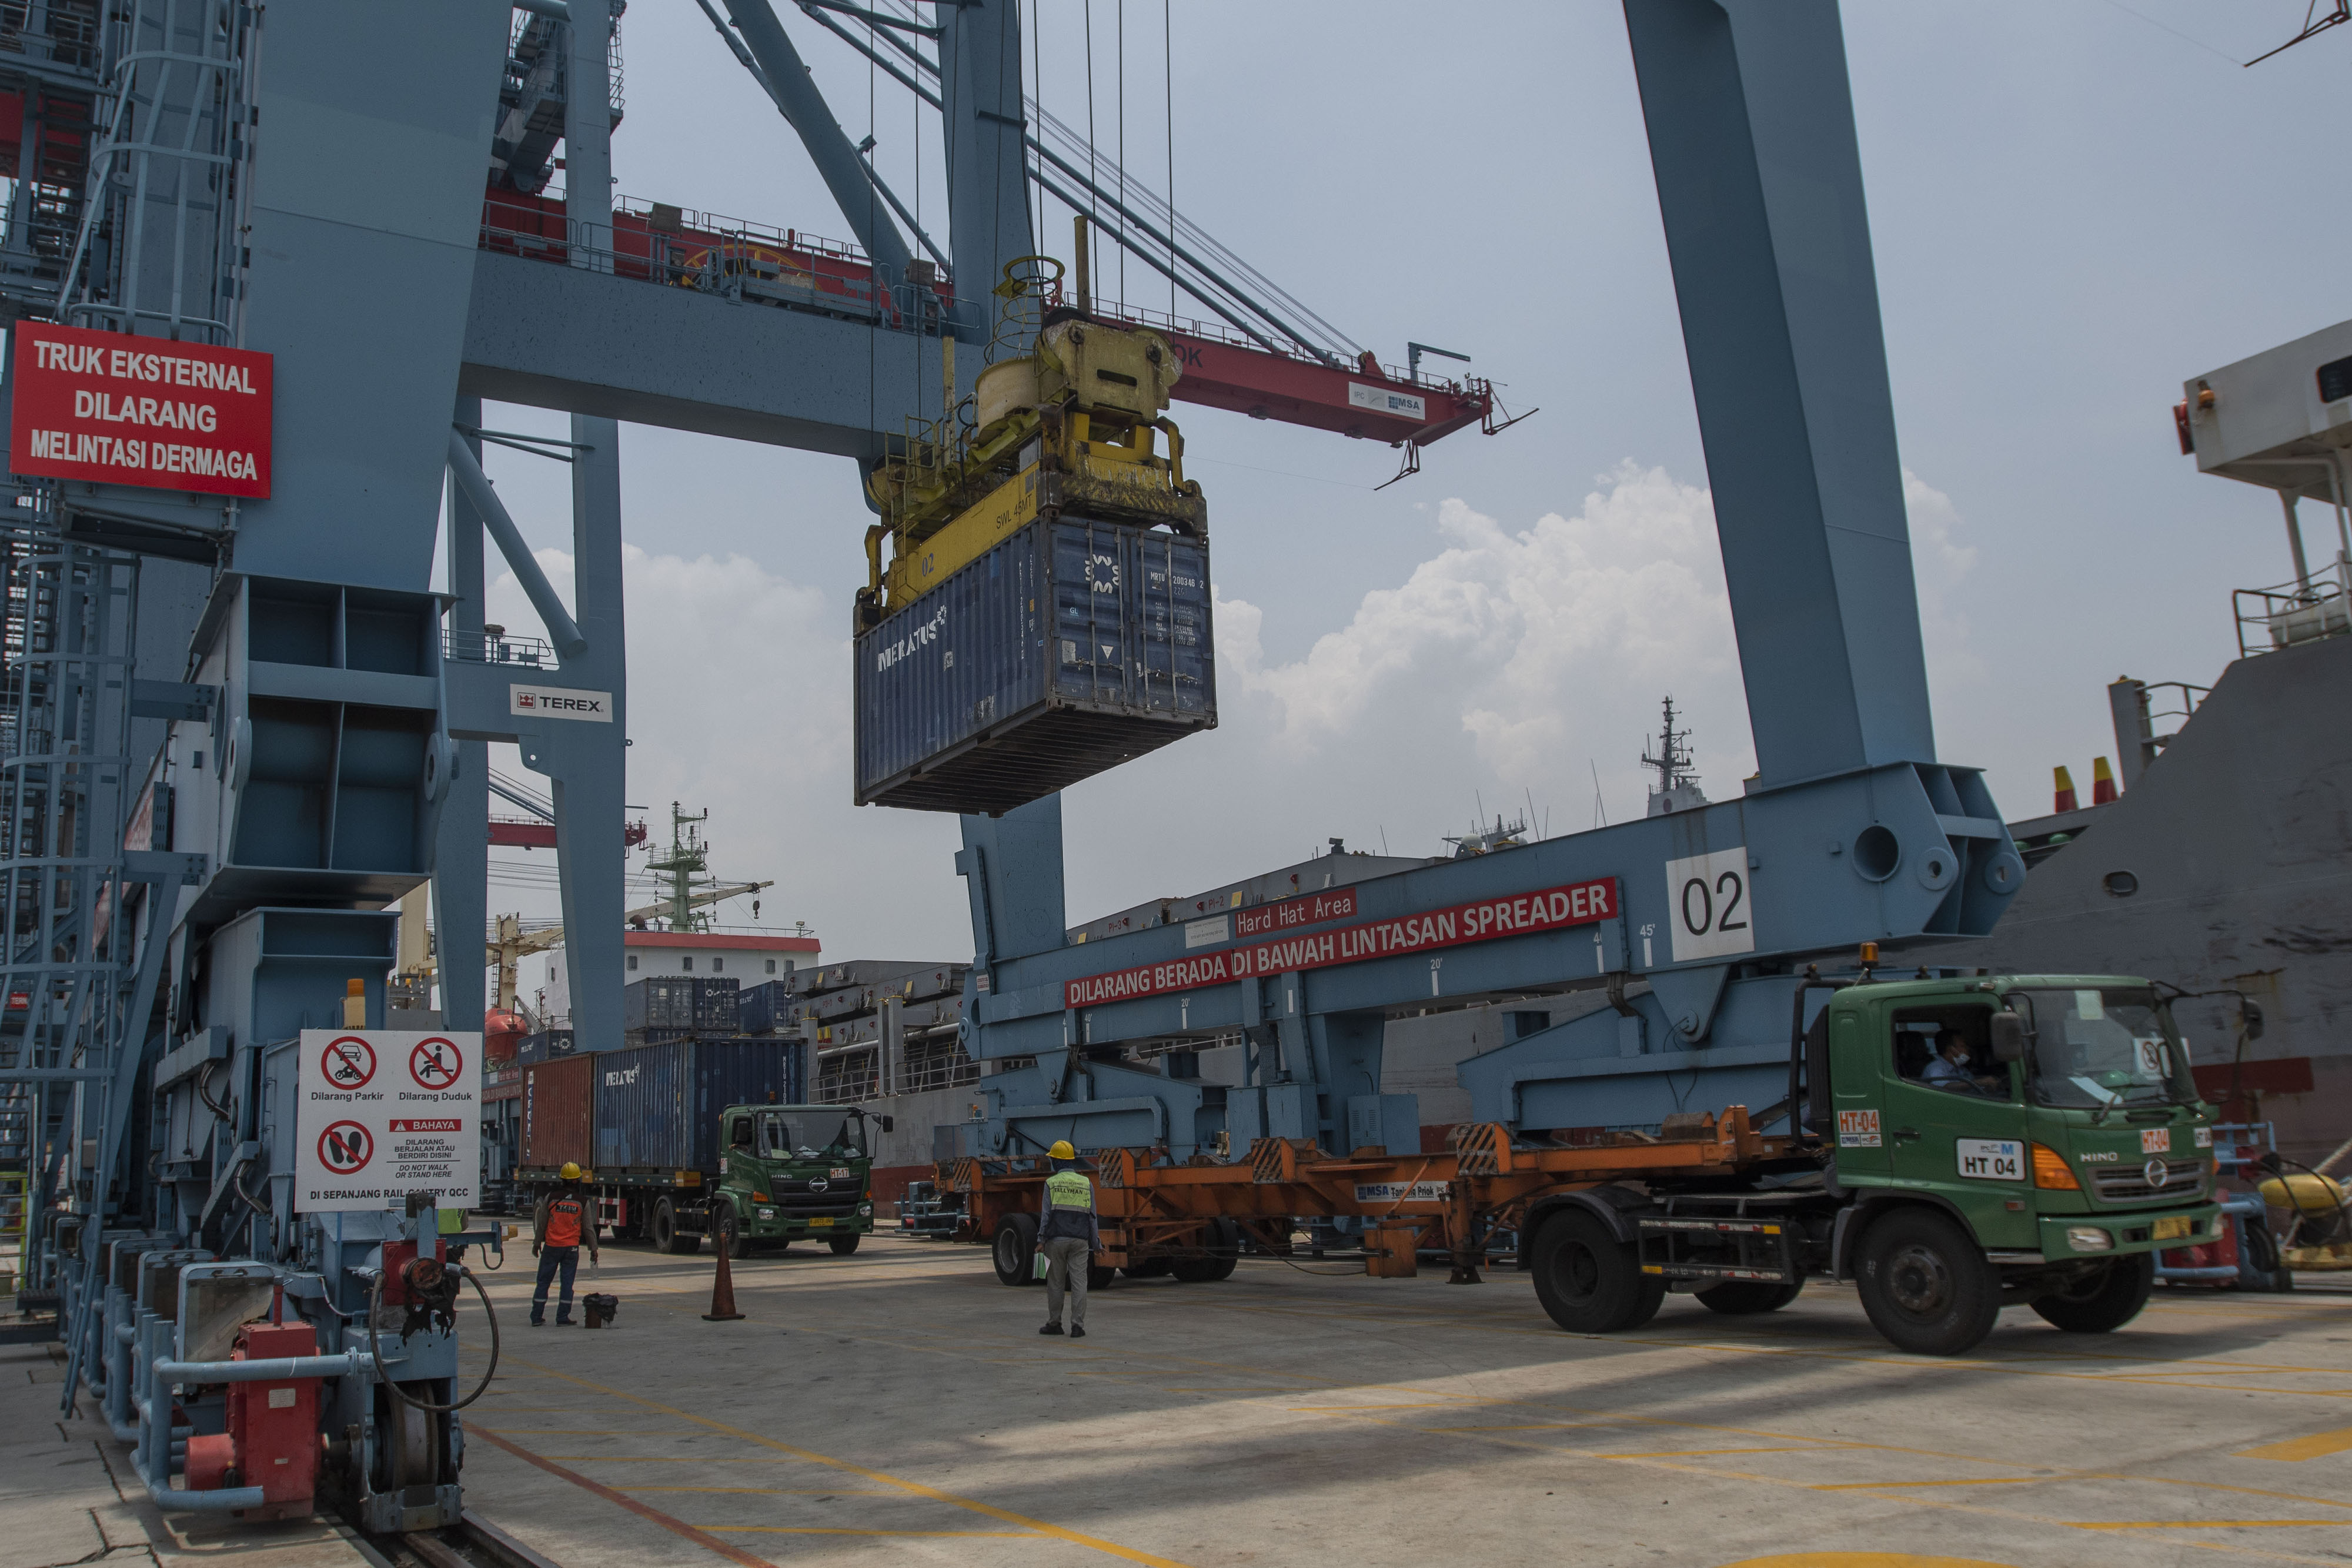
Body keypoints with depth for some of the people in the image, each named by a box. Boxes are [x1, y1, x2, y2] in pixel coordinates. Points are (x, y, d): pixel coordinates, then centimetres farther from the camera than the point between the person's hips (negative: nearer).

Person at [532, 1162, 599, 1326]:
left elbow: (541, 1223, 5)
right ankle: (563, 1318, 4)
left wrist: (536, 1243, 16)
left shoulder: (551, 1197, -1)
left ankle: (537, 1318, 10)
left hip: (551, 1246, 0)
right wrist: (593, 1249, 10)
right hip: (572, 1248, 0)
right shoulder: (583, 1201, -1)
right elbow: (588, 1228, 2)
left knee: (543, 1282, 9)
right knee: (567, 1283, 5)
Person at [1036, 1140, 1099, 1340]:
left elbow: (1047, 1214, -4)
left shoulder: (1051, 1183, 0)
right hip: (1080, 1241, 1)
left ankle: (1054, 1323, 14)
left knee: (1056, 1283, 7)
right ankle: (1078, 1326, -4)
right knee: (1079, 1282, 0)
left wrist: (1041, 1240, -1)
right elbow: (1092, 1215, 8)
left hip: (1057, 1239, -1)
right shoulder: (1086, 1183, 8)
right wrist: (1096, 1243, 12)